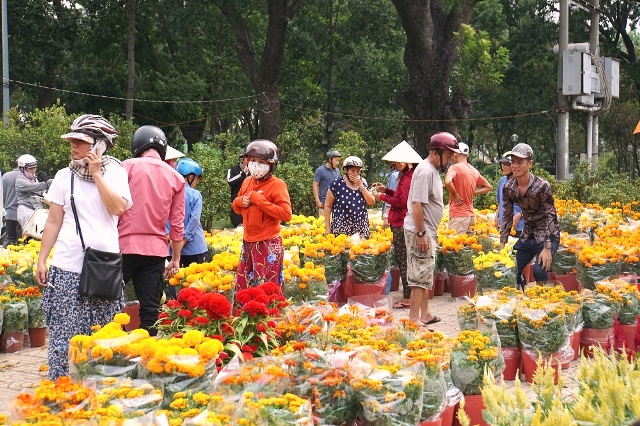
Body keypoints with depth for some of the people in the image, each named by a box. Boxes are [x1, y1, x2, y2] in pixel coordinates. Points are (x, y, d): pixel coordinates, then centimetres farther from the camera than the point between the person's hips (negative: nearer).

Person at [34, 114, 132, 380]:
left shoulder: (115, 172, 4)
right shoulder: (64, 176, 7)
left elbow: (118, 208, -12)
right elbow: (53, 222, 8)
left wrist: (97, 174, -10)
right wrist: (41, 261, 3)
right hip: (67, 267, 0)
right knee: (64, 334, -1)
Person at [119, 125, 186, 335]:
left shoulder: (129, 166, -2)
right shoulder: (176, 178, 7)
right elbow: (177, 224, 8)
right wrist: (176, 258, 15)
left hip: (126, 245, -3)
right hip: (156, 250, 3)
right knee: (150, 309, 5)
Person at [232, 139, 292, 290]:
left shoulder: (277, 184, -9)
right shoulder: (247, 182, 11)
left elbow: (286, 214, -20)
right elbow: (237, 208, 23)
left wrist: (258, 200, -18)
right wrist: (240, 201, -2)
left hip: (268, 244, -7)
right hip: (248, 242, 7)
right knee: (242, 287, 10)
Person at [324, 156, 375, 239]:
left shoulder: (362, 184, 11)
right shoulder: (336, 184, -3)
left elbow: (372, 202, 1)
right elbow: (328, 206, -1)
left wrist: (360, 186, -6)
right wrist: (327, 227, -5)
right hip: (341, 230, -4)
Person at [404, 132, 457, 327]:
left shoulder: (433, 170, 13)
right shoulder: (425, 171, -19)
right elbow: (417, 204, -23)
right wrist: (421, 234, -24)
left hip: (428, 231, 10)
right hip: (420, 232, -10)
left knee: (425, 276, 17)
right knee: (420, 276, -8)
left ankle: (425, 315, 26)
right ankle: (414, 319, -5)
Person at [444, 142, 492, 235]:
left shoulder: (455, 168, -9)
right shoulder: (474, 171, 13)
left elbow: (447, 182, -30)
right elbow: (488, 187, 24)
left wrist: (455, 194, -13)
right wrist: (472, 192, 13)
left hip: (458, 215, -8)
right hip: (471, 214, 8)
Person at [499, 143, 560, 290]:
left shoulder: (542, 186, -22)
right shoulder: (508, 188, -5)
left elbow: (551, 217, -19)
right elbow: (507, 217, 3)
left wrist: (547, 249, -23)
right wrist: (502, 245, -2)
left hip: (547, 235, -6)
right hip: (527, 235, 6)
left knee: (539, 270, -22)